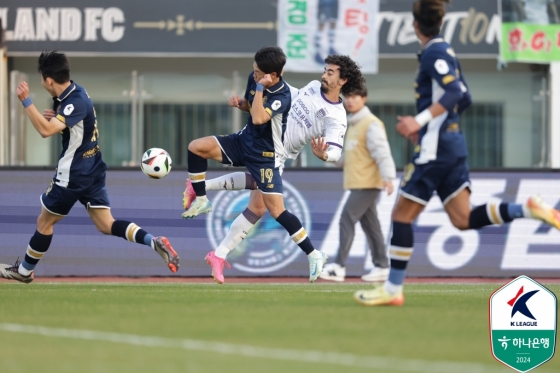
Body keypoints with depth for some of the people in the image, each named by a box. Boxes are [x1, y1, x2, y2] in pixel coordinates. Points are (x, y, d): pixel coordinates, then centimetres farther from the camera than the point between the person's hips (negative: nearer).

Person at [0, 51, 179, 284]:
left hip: (73, 175, -9)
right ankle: (154, 242, -12)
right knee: (106, 225, 6)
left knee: (44, 222, 10)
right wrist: (54, 116, 1)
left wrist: (26, 101, -37)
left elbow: (46, 130, -39)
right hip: (91, 171, 9)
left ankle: (24, 271, 26)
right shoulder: (73, 92, 4)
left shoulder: (76, 102, -25)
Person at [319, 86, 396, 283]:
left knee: (347, 219, -13)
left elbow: (382, 151, -19)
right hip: (357, 183, 9)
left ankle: (339, 266, -15)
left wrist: (388, 177, -28)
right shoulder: (353, 125, 18)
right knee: (370, 224, 9)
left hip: (366, 184, -9)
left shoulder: (371, 124, -10)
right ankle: (381, 266, 12)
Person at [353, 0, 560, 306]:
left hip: (435, 147, -9)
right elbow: (463, 99, 21)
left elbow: (455, 93, -23)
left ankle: (393, 290, 1)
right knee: (463, 219, 2)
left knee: (401, 215, -1)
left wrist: (420, 121, -25)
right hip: (452, 142, 9)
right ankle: (528, 209, -12)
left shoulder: (433, 53, -11)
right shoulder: (444, 51, 16)